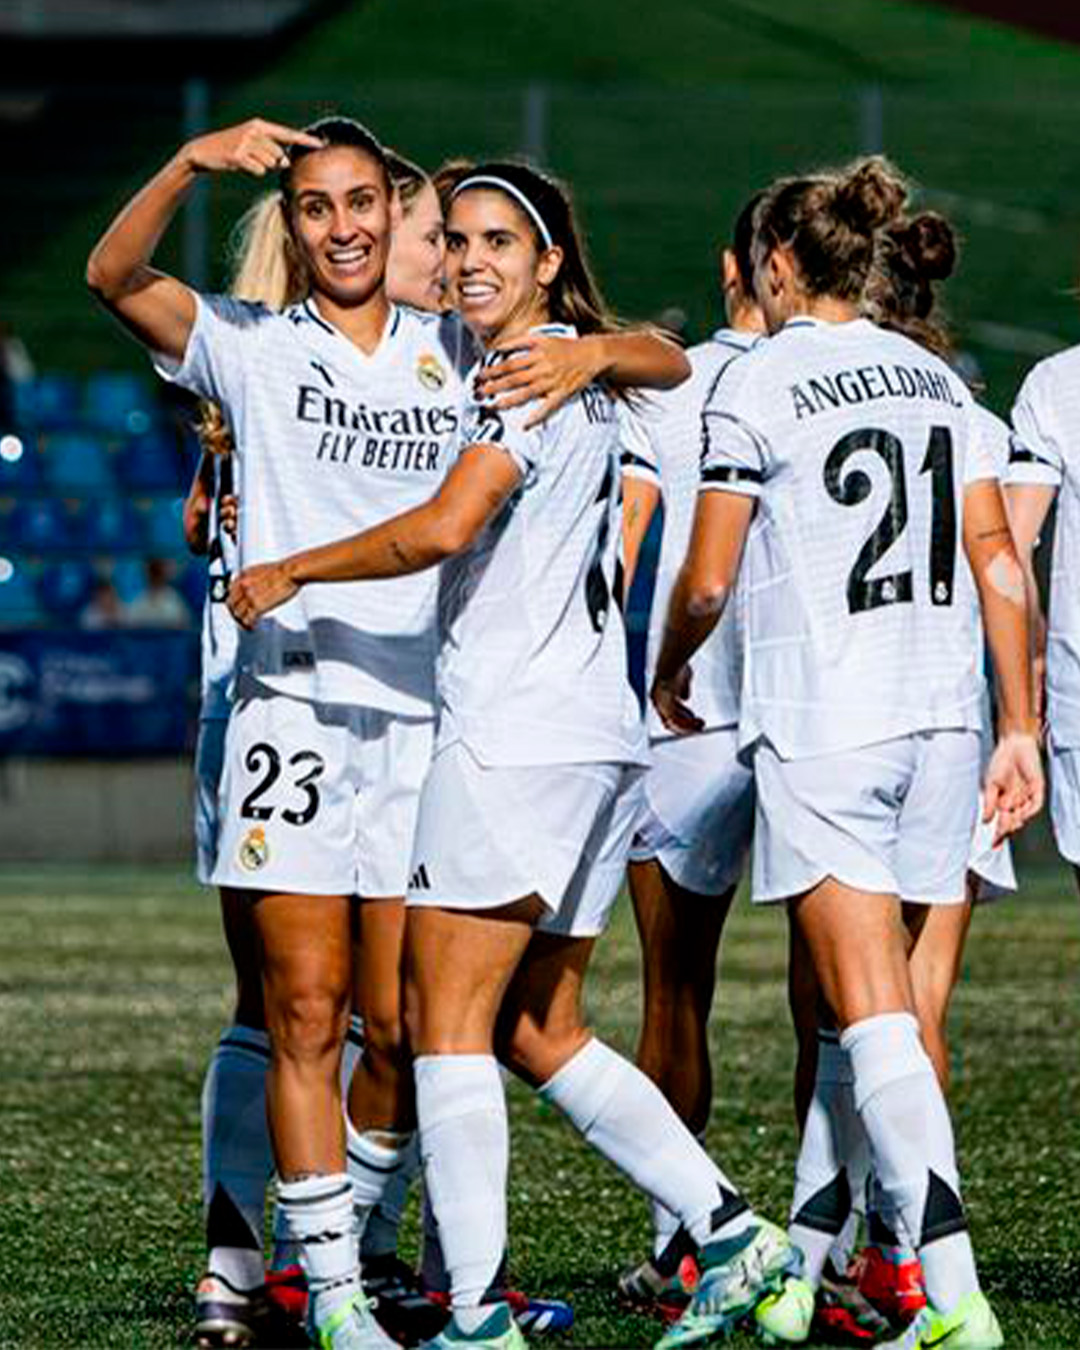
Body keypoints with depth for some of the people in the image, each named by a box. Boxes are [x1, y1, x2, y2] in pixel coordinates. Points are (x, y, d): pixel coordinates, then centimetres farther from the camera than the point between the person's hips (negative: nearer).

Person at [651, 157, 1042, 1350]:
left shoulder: (756, 383, -4)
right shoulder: (934, 378, 12)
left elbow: (707, 581, -2)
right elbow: (998, 559, 7)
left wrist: (667, 679, 18)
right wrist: (1019, 729, 9)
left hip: (821, 725, -6)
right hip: (941, 715, 6)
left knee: (874, 1013, -10)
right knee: (845, 1001, 15)